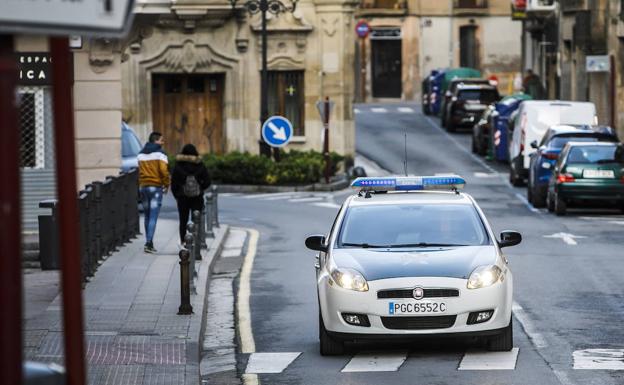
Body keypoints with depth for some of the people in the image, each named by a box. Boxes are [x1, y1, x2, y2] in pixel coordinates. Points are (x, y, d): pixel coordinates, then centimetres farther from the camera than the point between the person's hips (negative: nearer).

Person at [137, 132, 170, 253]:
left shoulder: (141, 154, 11)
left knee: (147, 216, 15)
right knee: (153, 217, -7)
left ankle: (149, 243, 17)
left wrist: (141, 184, 12)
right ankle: (149, 243, -17)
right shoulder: (160, 153, -7)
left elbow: (140, 170, 9)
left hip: (143, 187, 6)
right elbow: (164, 170, -15)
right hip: (156, 187, -6)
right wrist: (166, 184, -3)